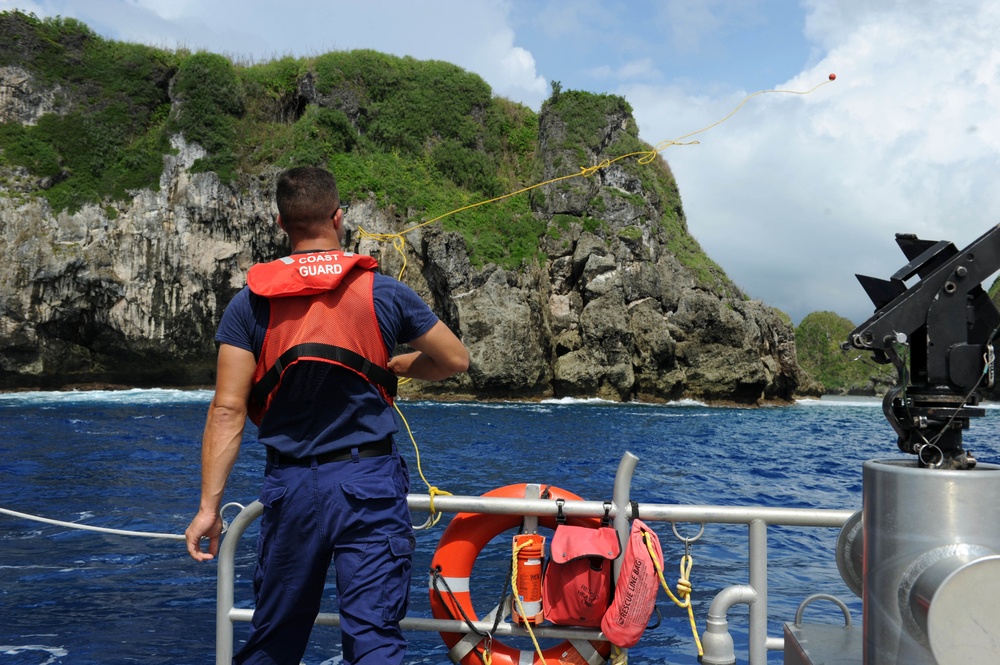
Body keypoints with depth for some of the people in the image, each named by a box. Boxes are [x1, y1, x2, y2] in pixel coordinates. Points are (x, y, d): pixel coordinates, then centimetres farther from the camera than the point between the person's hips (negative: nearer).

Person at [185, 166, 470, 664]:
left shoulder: (250, 304, -1)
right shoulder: (385, 293, -2)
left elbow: (228, 411, -7)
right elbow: (455, 360, 8)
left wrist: (209, 505, -4)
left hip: (290, 484, 2)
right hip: (369, 480, -1)